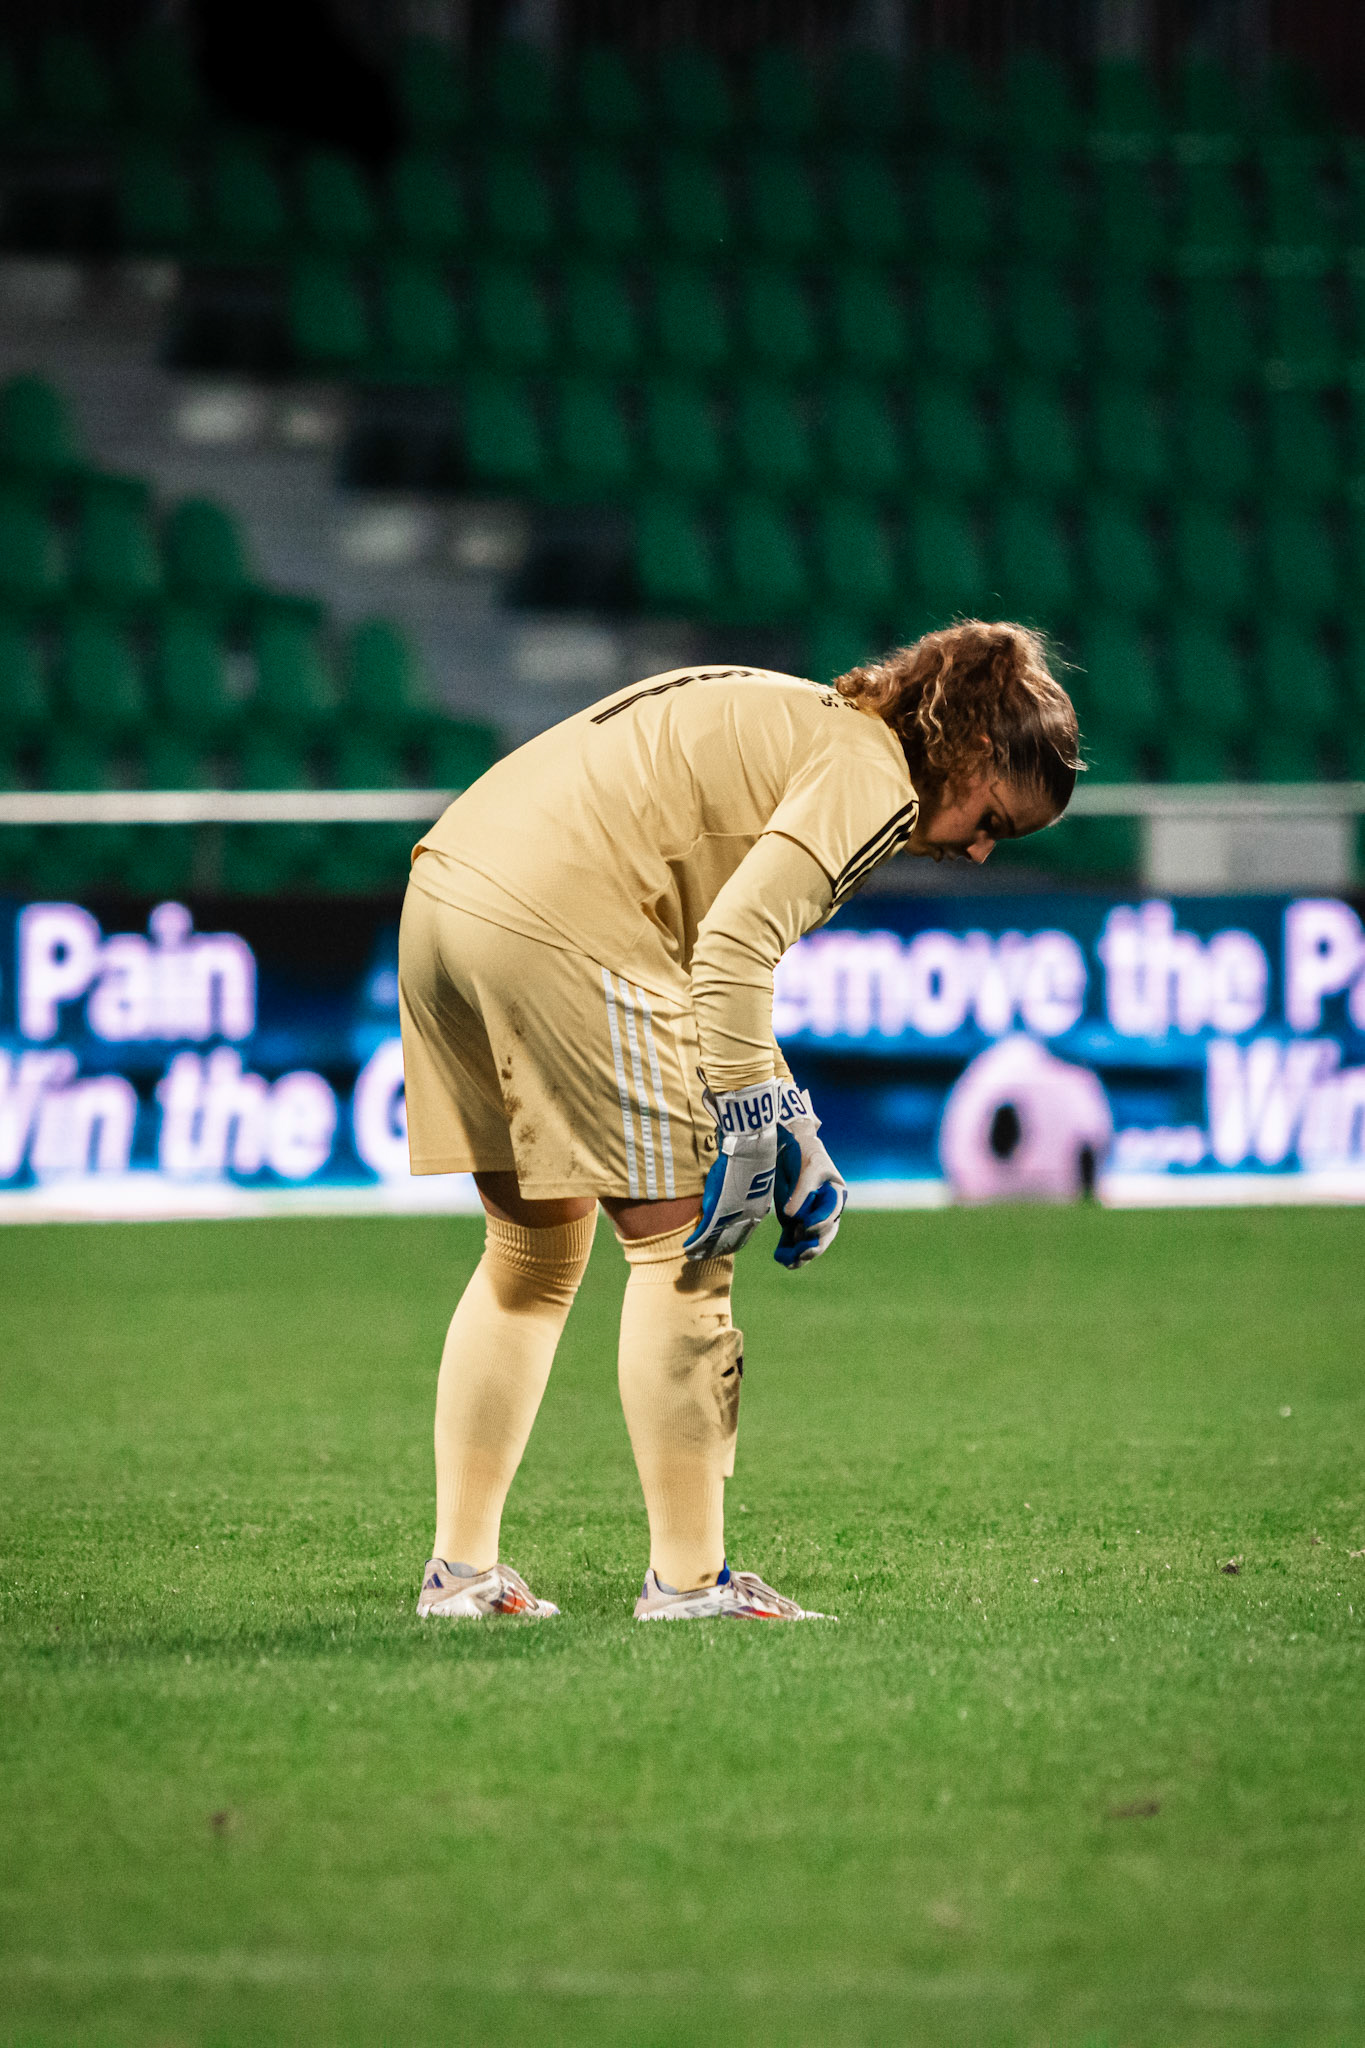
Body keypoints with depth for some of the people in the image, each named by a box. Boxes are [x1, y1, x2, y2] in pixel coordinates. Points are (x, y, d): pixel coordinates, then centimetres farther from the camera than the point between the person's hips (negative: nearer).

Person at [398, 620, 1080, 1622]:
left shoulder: (796, 723, 26)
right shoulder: (873, 775, -4)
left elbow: (707, 947, 27)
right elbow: (736, 940, -17)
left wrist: (790, 1136, 22)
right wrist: (744, 1130, -13)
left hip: (446, 892, 10)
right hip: (556, 922, -10)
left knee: (536, 1249, 20)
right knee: (678, 1238, -1)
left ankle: (461, 1568, 22)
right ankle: (688, 1581, 1)